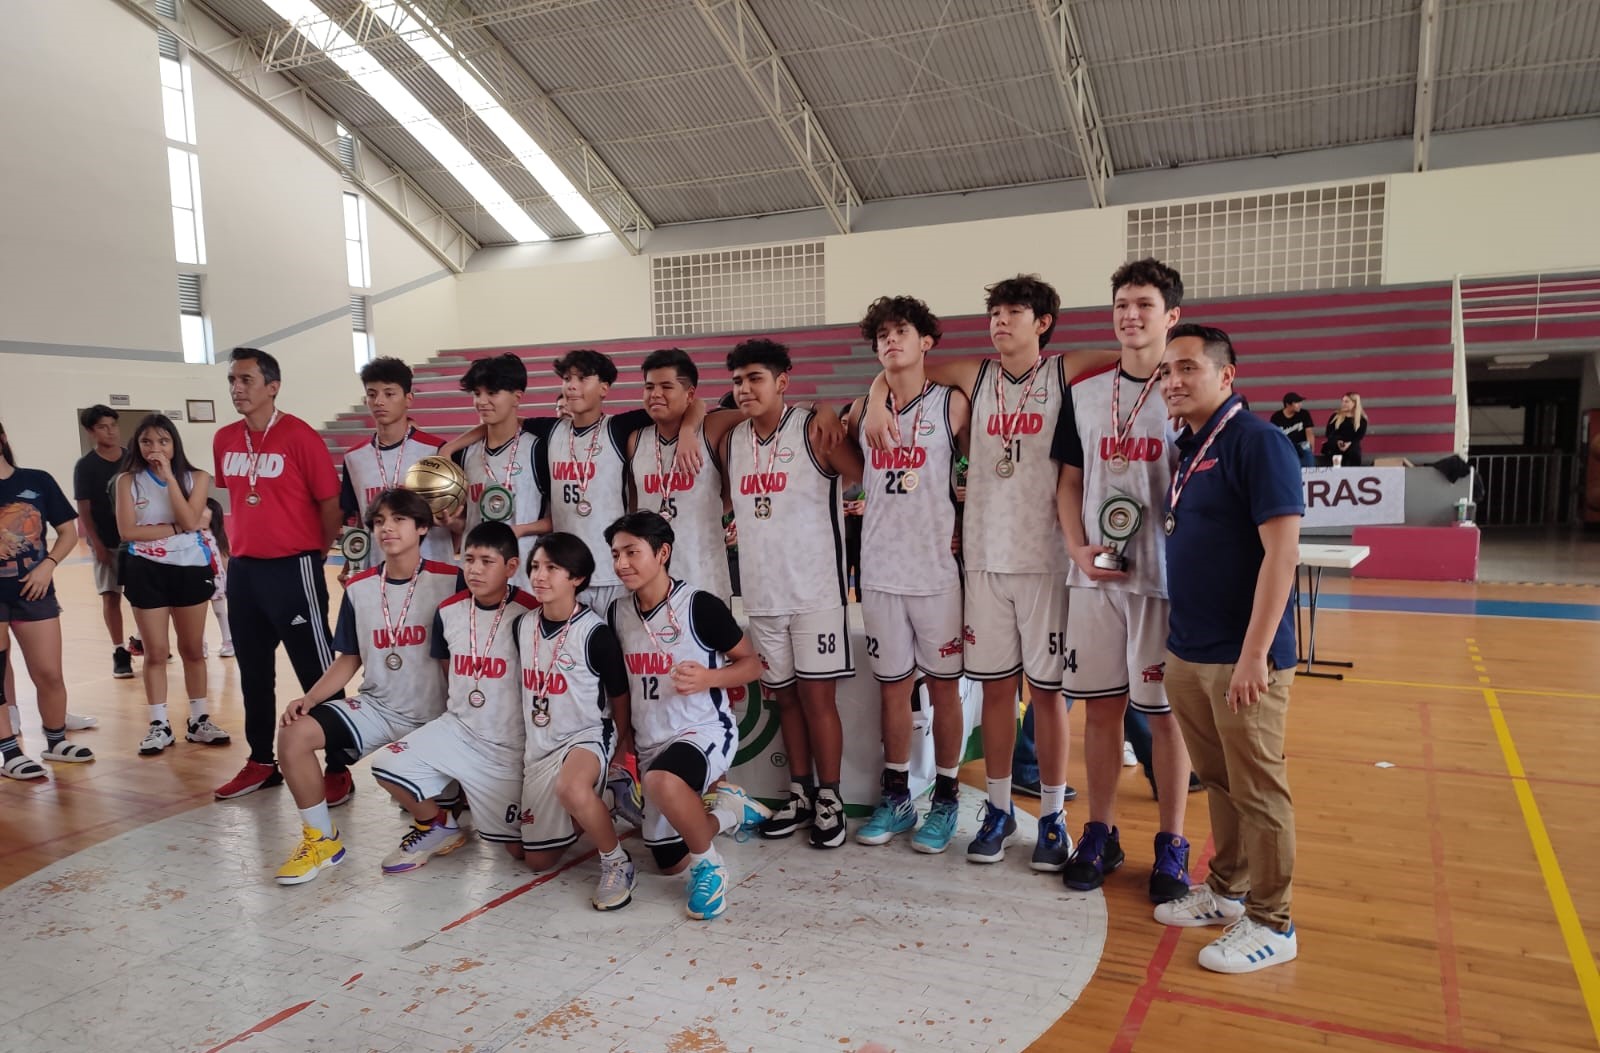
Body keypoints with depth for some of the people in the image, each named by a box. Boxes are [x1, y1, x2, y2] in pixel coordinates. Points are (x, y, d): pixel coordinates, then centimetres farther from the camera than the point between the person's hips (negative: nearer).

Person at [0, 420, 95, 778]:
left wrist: (48, 565, -9)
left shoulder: (37, 480, 1)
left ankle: (56, 742, 23)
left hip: (34, 590, 1)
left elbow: (69, 531, 5)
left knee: (49, 674, 5)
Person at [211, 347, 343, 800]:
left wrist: (314, 554, 1)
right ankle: (261, 762, 28)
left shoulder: (300, 435, -12)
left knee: (317, 673, -1)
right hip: (243, 569, 7)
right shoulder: (224, 440, 8)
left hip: (292, 569, -7)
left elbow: (330, 502, -8)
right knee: (253, 672, 15)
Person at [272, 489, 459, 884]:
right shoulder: (359, 587, 4)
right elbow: (350, 658, 11)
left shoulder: (450, 580, -10)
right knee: (293, 733, -15)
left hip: (433, 717, -4)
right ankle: (321, 839, 2)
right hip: (376, 707, 4)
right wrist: (309, 698, -4)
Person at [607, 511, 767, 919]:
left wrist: (708, 678, -25)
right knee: (669, 863, 13)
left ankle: (708, 863, -14)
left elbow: (752, 663, -8)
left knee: (662, 781, -41)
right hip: (650, 744, 7)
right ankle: (728, 805, 37)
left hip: (704, 730, -7)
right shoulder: (618, 613, 3)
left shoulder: (700, 605, -15)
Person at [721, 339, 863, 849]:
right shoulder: (730, 442, 8)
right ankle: (800, 796, 25)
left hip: (815, 590, -5)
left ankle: (830, 801, 12)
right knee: (785, 695, 12)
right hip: (761, 593, 5)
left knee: (817, 694, -2)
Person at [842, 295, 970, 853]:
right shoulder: (862, 410, 8)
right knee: (892, 685, 10)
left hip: (938, 569, -3)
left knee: (943, 685, 6)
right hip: (879, 570, 3)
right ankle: (897, 797, 23)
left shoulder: (952, 403, -1)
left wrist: (965, 526, -2)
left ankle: (945, 798, 19)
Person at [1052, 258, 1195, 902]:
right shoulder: (1084, 394, 9)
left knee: (1165, 713, 5)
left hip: (1166, 579, -3)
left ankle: (1171, 846, 20)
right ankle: (1099, 835, 24)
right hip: (1094, 578, 4)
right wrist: (1078, 549, -3)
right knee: (1100, 707, 10)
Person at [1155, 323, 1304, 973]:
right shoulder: (1188, 450, 12)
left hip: (1241, 659, -8)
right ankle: (1226, 890, 34)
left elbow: (1282, 550, -19)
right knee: (1218, 783, 19)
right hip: (1188, 654, 8)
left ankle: (1270, 924, 17)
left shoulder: (1257, 442, -13)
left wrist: (1254, 654, -22)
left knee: (1257, 791, 4)